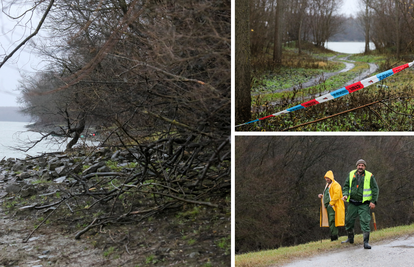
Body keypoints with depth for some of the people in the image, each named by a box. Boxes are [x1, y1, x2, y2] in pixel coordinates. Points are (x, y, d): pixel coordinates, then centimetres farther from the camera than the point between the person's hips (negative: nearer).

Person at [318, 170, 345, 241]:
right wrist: (322, 196, 11)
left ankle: (334, 236, -18)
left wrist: (331, 203, -21)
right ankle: (334, 238, 9)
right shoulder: (328, 185, 23)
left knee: (332, 221, -16)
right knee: (330, 222, 7)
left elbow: (336, 195, -19)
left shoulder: (335, 185, -7)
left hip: (333, 206, -10)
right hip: (328, 206, 10)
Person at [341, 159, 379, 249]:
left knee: (365, 221, -11)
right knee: (348, 221, 10)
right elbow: (346, 186, 14)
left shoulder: (369, 176, -1)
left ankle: (366, 242, -9)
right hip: (352, 203, 4)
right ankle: (350, 239, 30)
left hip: (364, 204, -4)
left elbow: (375, 189, 0)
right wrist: (345, 194, -5)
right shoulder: (351, 174, 7)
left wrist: (373, 201, -8)